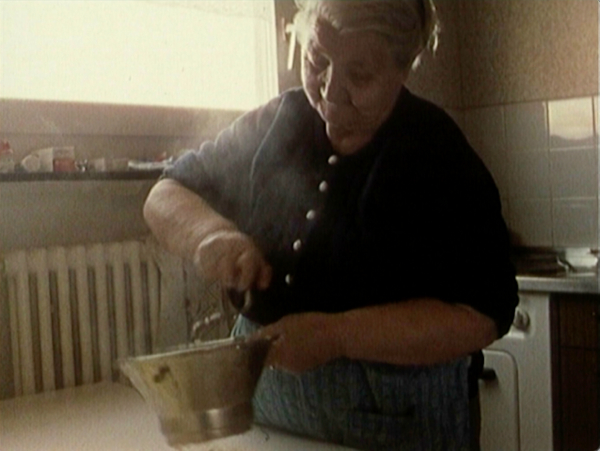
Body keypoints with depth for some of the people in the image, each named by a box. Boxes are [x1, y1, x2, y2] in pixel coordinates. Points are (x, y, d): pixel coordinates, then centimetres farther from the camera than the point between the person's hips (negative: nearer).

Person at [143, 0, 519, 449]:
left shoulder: (440, 159, -14)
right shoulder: (274, 125, -1)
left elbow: (481, 316, -21)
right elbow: (165, 196, 5)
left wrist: (337, 336, -30)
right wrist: (209, 231, -17)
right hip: (263, 397, 5)